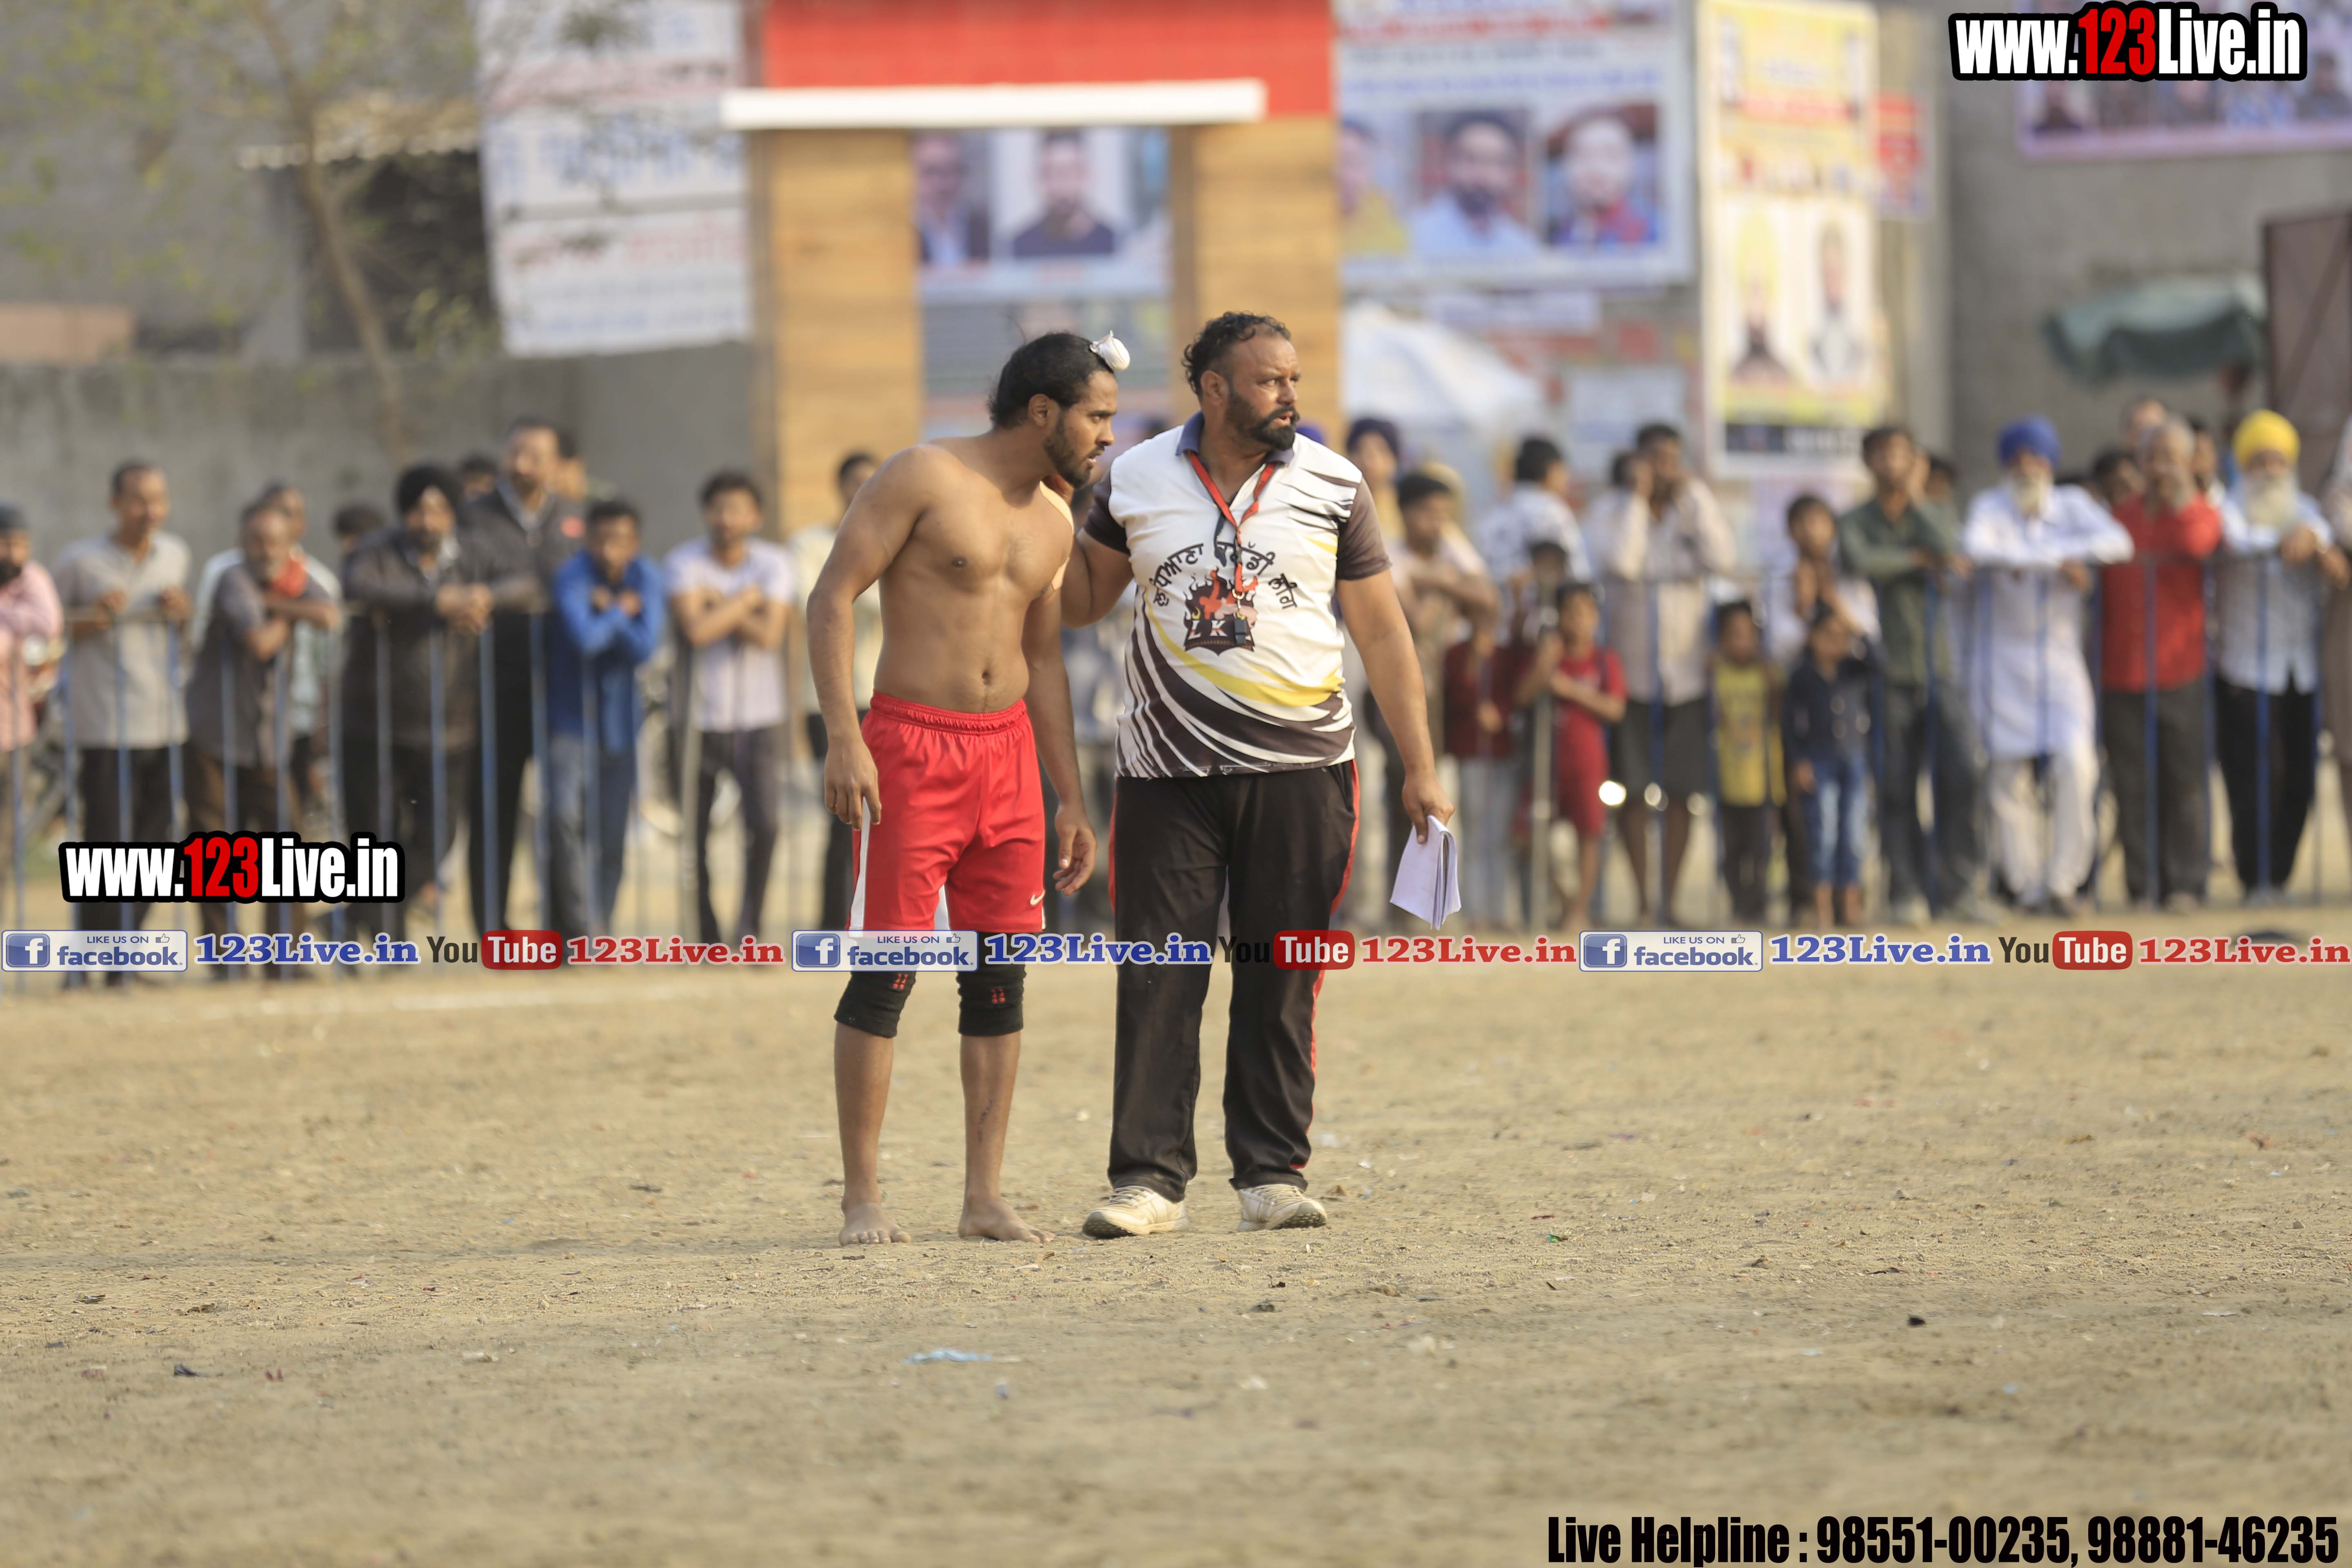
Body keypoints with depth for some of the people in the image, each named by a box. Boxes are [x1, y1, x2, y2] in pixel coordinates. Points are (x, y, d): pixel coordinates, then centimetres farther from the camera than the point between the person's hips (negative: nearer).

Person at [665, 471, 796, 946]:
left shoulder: (773, 564, 1)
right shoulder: (684, 564, -3)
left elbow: (771, 636, -11)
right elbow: (696, 631, -17)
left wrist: (719, 605, -12)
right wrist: (745, 601, -8)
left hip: (758, 717, 0)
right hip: (699, 718, 0)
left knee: (763, 823, -15)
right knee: (695, 835, 1)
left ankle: (749, 926, -2)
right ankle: (706, 938, 14)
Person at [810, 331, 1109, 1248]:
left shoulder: (1053, 521, 14)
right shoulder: (924, 478, -7)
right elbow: (832, 597, -10)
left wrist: (1070, 799, 17)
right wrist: (843, 738, -19)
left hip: (1009, 750, 7)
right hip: (910, 746, -6)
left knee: (1000, 976, 4)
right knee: (886, 973, -7)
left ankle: (985, 1198, 9)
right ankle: (862, 1199, -2)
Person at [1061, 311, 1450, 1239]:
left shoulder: (1332, 486, 3)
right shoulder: (1135, 482, 4)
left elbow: (1383, 632, 6)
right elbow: (1081, 602, 17)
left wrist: (1420, 769, 1)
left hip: (1300, 769, 0)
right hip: (1167, 770, 0)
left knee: (1281, 977, 2)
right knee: (1158, 975, -4)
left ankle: (1272, 1173, 8)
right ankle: (1148, 1177, -1)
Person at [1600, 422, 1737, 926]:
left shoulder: (1693, 513, 4)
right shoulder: (1620, 514, -1)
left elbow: (1723, 559, -14)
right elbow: (1620, 562, -20)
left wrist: (1695, 496, -10)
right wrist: (1638, 499, -14)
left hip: (1685, 673, 1)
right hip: (1632, 671, -1)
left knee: (1681, 794, 1)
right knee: (1633, 793, -1)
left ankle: (1669, 899, 7)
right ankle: (1642, 899, 7)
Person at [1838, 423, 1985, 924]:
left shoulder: (1936, 514, 10)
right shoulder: (1854, 522, 6)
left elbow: (1955, 558, -11)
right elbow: (1861, 561, -15)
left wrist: (1915, 499, -6)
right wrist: (1921, 560, -7)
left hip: (1943, 670, 1)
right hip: (1893, 672, -1)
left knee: (1960, 776, -11)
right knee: (1897, 787, -3)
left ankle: (1958, 888, -7)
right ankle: (1906, 893, 4)